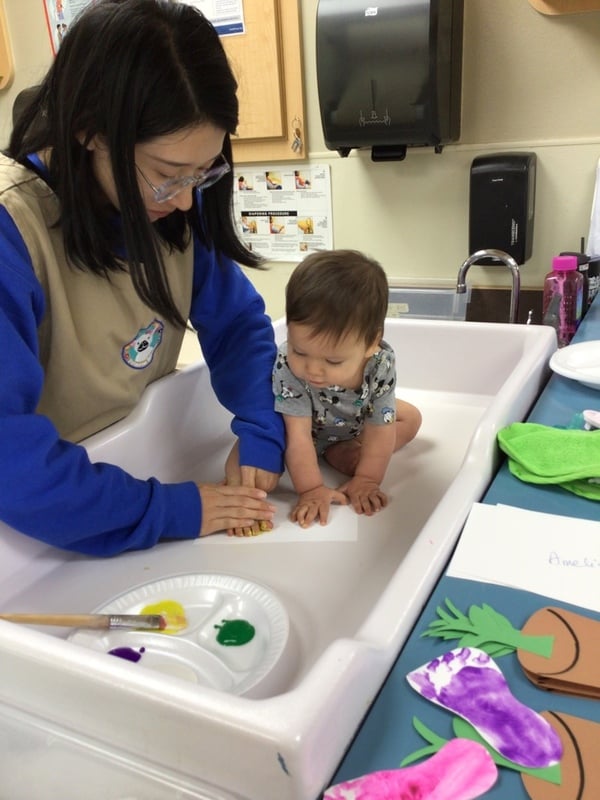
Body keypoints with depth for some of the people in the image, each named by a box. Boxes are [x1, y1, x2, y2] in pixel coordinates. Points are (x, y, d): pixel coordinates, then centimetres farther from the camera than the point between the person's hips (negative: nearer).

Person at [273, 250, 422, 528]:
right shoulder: (286, 365, -41)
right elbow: (298, 435, -37)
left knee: (411, 418, 2)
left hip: (353, 425, 3)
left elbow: (380, 430, -25)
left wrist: (366, 479, -26)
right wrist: (311, 489, -38)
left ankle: (341, 451, -7)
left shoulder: (380, 364, -36)